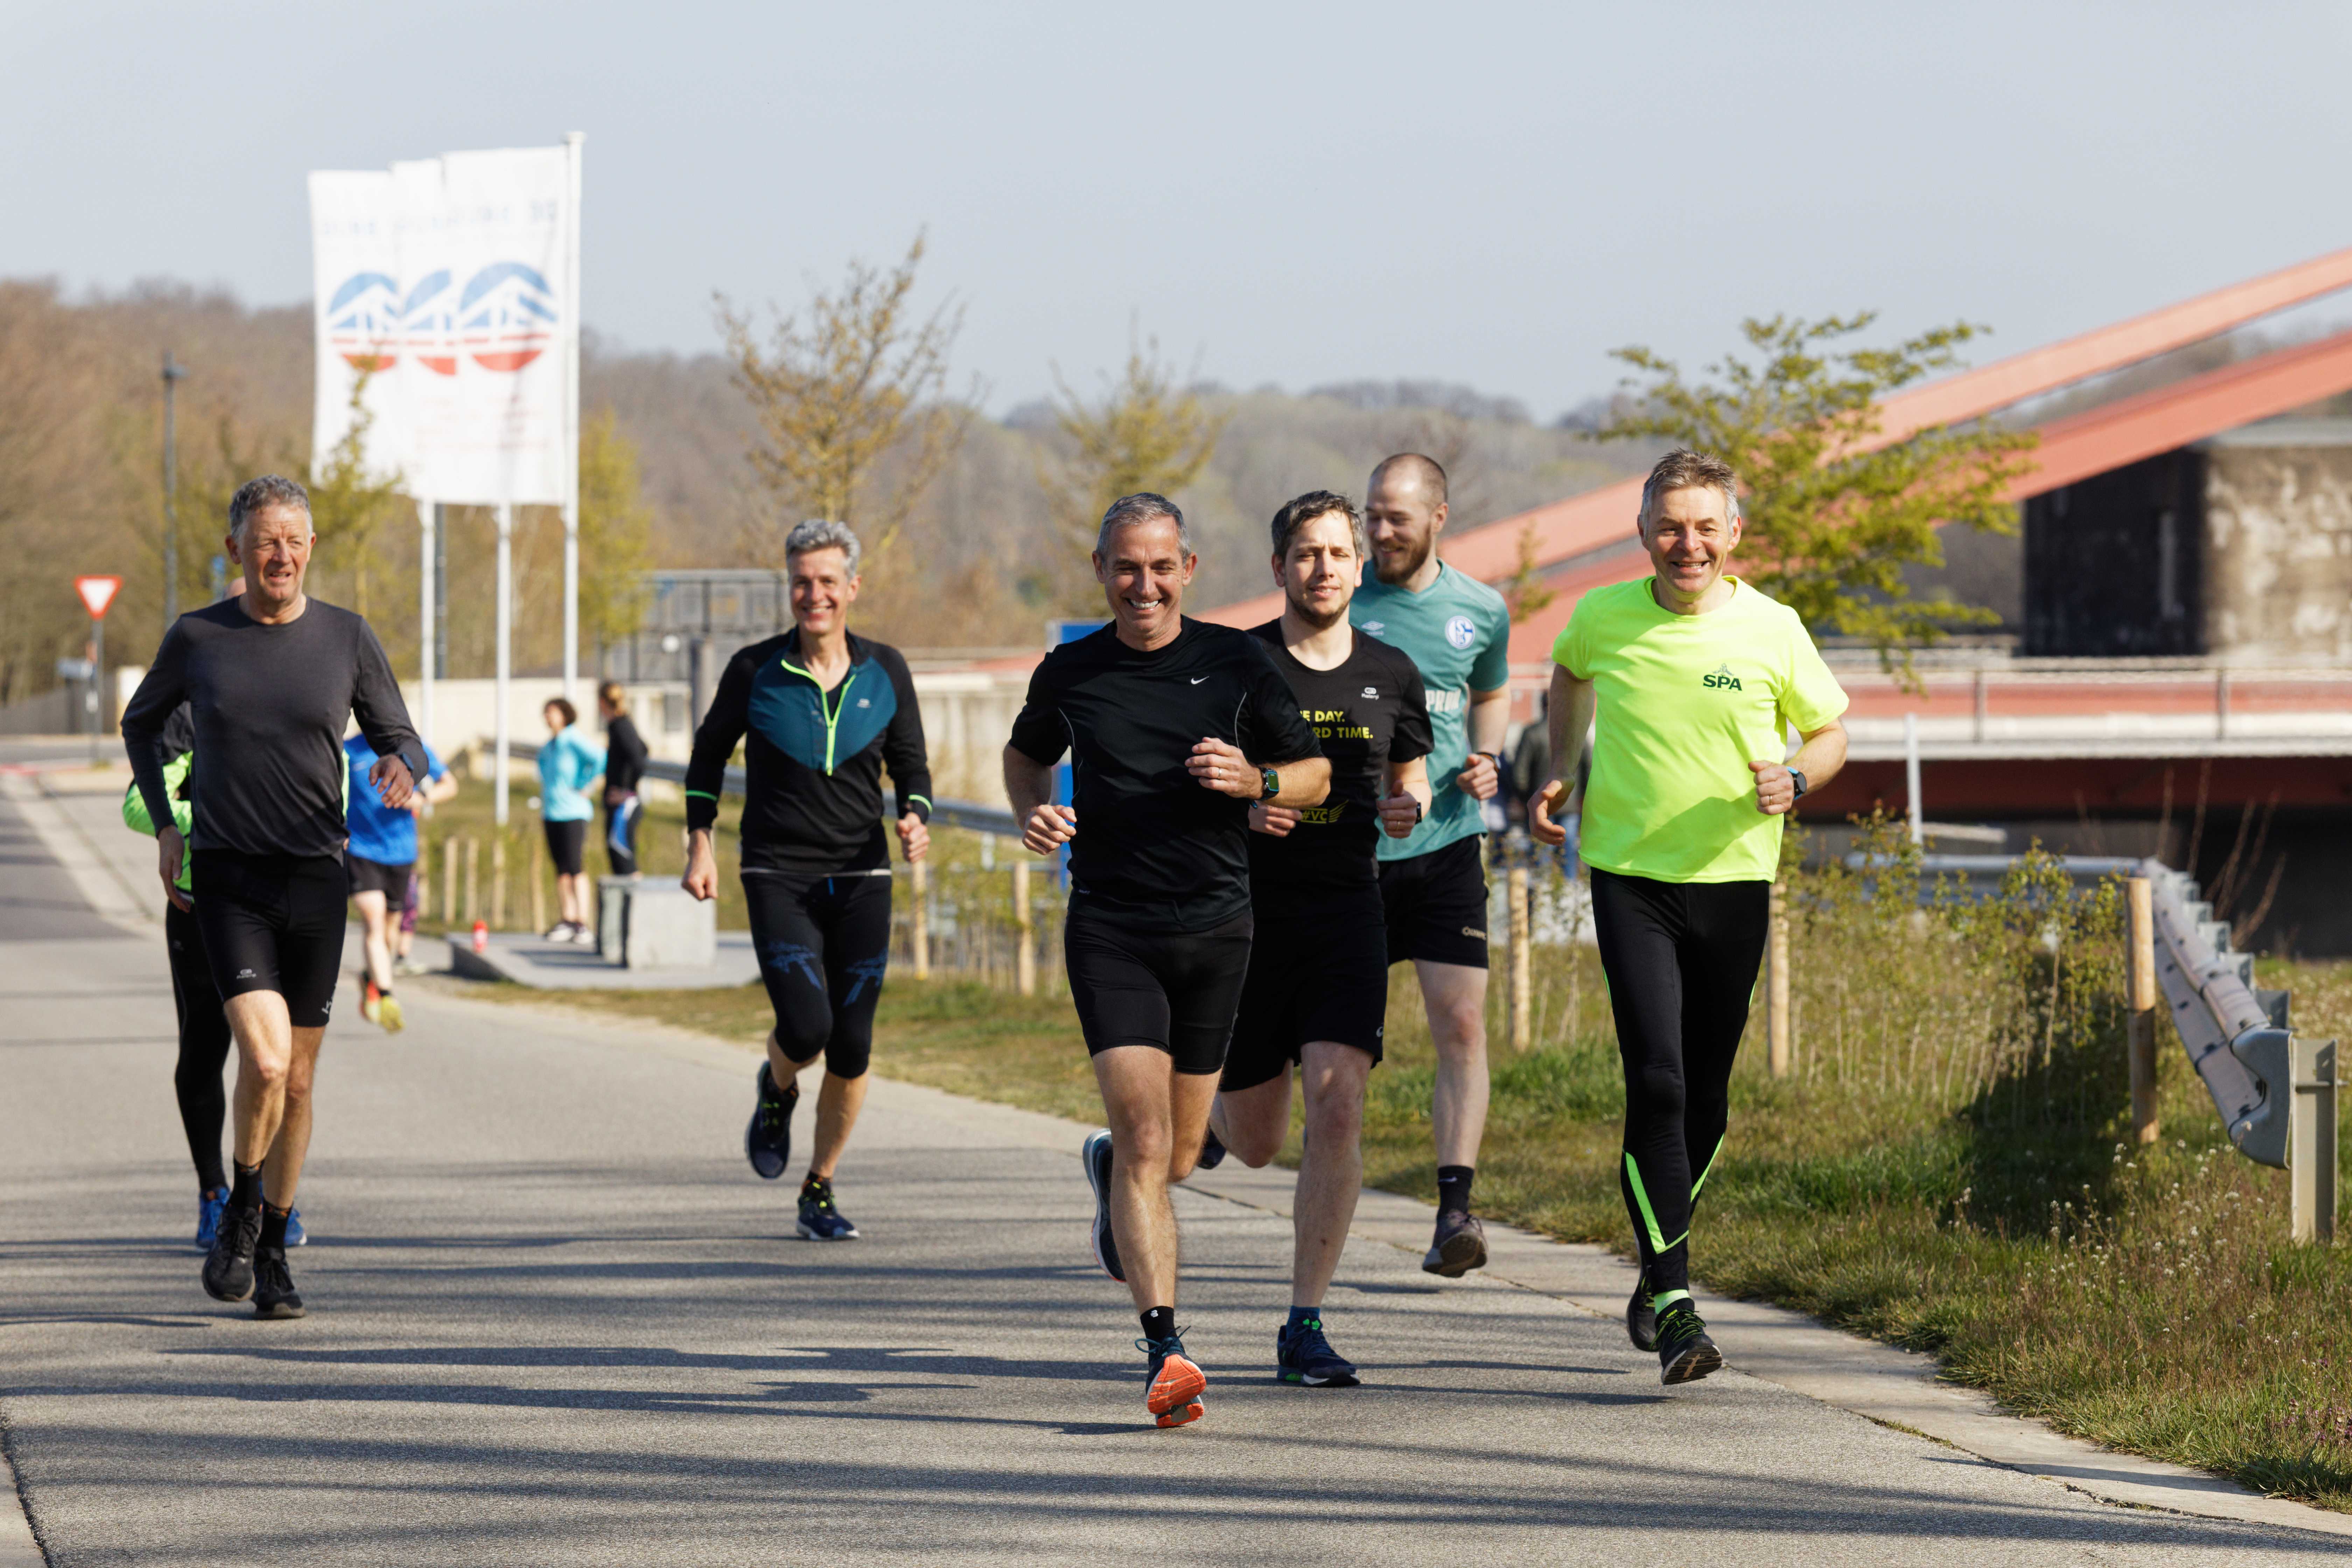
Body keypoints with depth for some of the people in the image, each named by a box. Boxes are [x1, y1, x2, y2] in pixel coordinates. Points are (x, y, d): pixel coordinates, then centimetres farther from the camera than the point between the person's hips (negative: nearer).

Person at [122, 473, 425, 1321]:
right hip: (227, 878, -2)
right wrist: (164, 824, 8)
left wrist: (401, 768, -15)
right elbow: (141, 723, 18)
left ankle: (273, 1252, 23)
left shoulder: (348, 639, 1)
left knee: (297, 1079, 7)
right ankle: (241, 1214, 6)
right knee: (265, 1060, -19)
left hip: (316, 878, 2)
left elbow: (399, 739, 9)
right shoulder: (196, 638, 0)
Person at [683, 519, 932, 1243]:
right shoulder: (755, 671, -4)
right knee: (806, 1026, -18)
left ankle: (819, 1193, 17)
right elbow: (709, 754, 10)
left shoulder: (885, 671, 2)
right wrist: (701, 845, 3)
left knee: (851, 1049, 0)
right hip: (778, 878, -2)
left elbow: (911, 765, 11)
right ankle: (777, 1092, 19)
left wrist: (915, 819, -9)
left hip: (861, 881, 2)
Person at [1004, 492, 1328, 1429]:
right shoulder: (1070, 674, 2)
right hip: (1109, 933, -2)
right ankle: (1165, 1349, -20)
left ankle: (1110, 1174, 49)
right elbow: (1028, 751, 23)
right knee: (1145, 1136, -17)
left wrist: (1252, 780, -13)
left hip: (1216, 929, 2)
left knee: (1175, 1156, 12)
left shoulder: (1235, 663, 1)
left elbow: (1316, 775, 8)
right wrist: (1032, 814, 2)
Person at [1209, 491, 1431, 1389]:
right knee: (1254, 1141, 6)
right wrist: (1238, 806, -18)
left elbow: (1410, 775, 19)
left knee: (1337, 1109, -16)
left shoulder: (1389, 675, 6)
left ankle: (1305, 1327, -10)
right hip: (1246, 910, -2)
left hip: (1345, 910, 2)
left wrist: (1409, 807, -4)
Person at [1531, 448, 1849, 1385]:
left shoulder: (1772, 631, -5)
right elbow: (1570, 675, 21)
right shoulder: (1602, 619, -3)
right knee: (1656, 1084, -15)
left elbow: (1831, 734, 8)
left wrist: (1794, 779, -13)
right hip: (1630, 879, -1)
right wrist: (1562, 773, 11)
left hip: (1734, 880, 1)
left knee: (1705, 1098, 9)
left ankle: (1658, 1266, 34)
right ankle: (1673, 1307, -16)